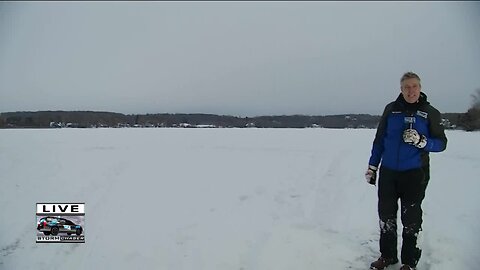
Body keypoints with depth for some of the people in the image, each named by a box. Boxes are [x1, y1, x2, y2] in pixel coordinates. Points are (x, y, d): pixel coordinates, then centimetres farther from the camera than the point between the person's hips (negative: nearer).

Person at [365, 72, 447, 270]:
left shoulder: (430, 113, -1)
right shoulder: (391, 109, 5)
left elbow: (441, 143, 0)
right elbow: (379, 139, 10)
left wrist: (421, 141, -19)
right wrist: (372, 167, 8)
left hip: (414, 174, -2)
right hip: (388, 172, 3)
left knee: (411, 219, 7)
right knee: (386, 215, 11)